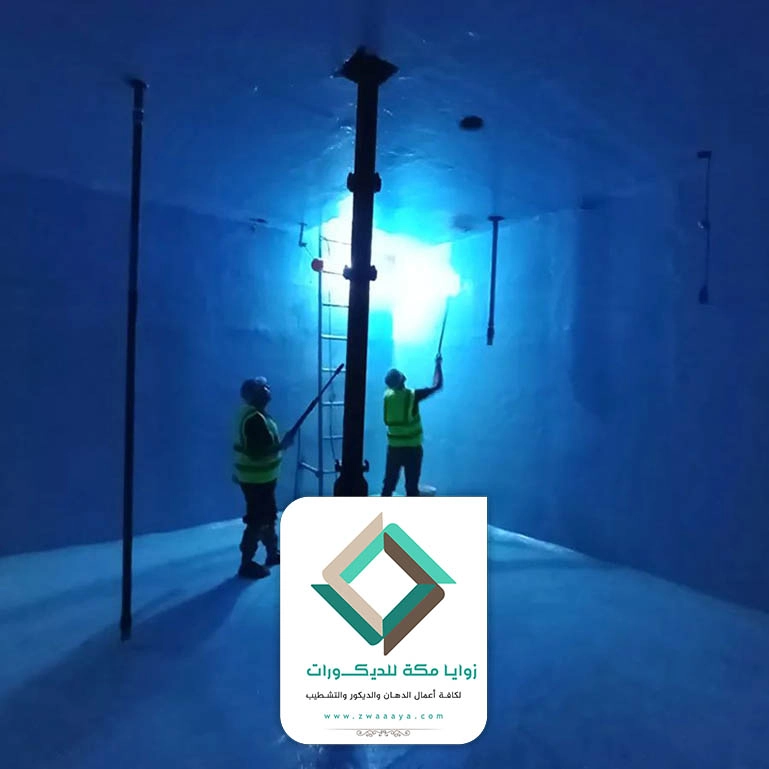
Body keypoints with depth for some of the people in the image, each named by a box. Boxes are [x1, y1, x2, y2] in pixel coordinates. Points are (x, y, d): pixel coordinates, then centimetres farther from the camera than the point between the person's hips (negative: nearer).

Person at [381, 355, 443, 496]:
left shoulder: (387, 395, -3)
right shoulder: (412, 395, -14)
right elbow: (437, 386, -5)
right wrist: (438, 365, 8)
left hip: (394, 447, 4)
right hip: (412, 448, -3)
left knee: (389, 484, 12)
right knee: (412, 486, 5)